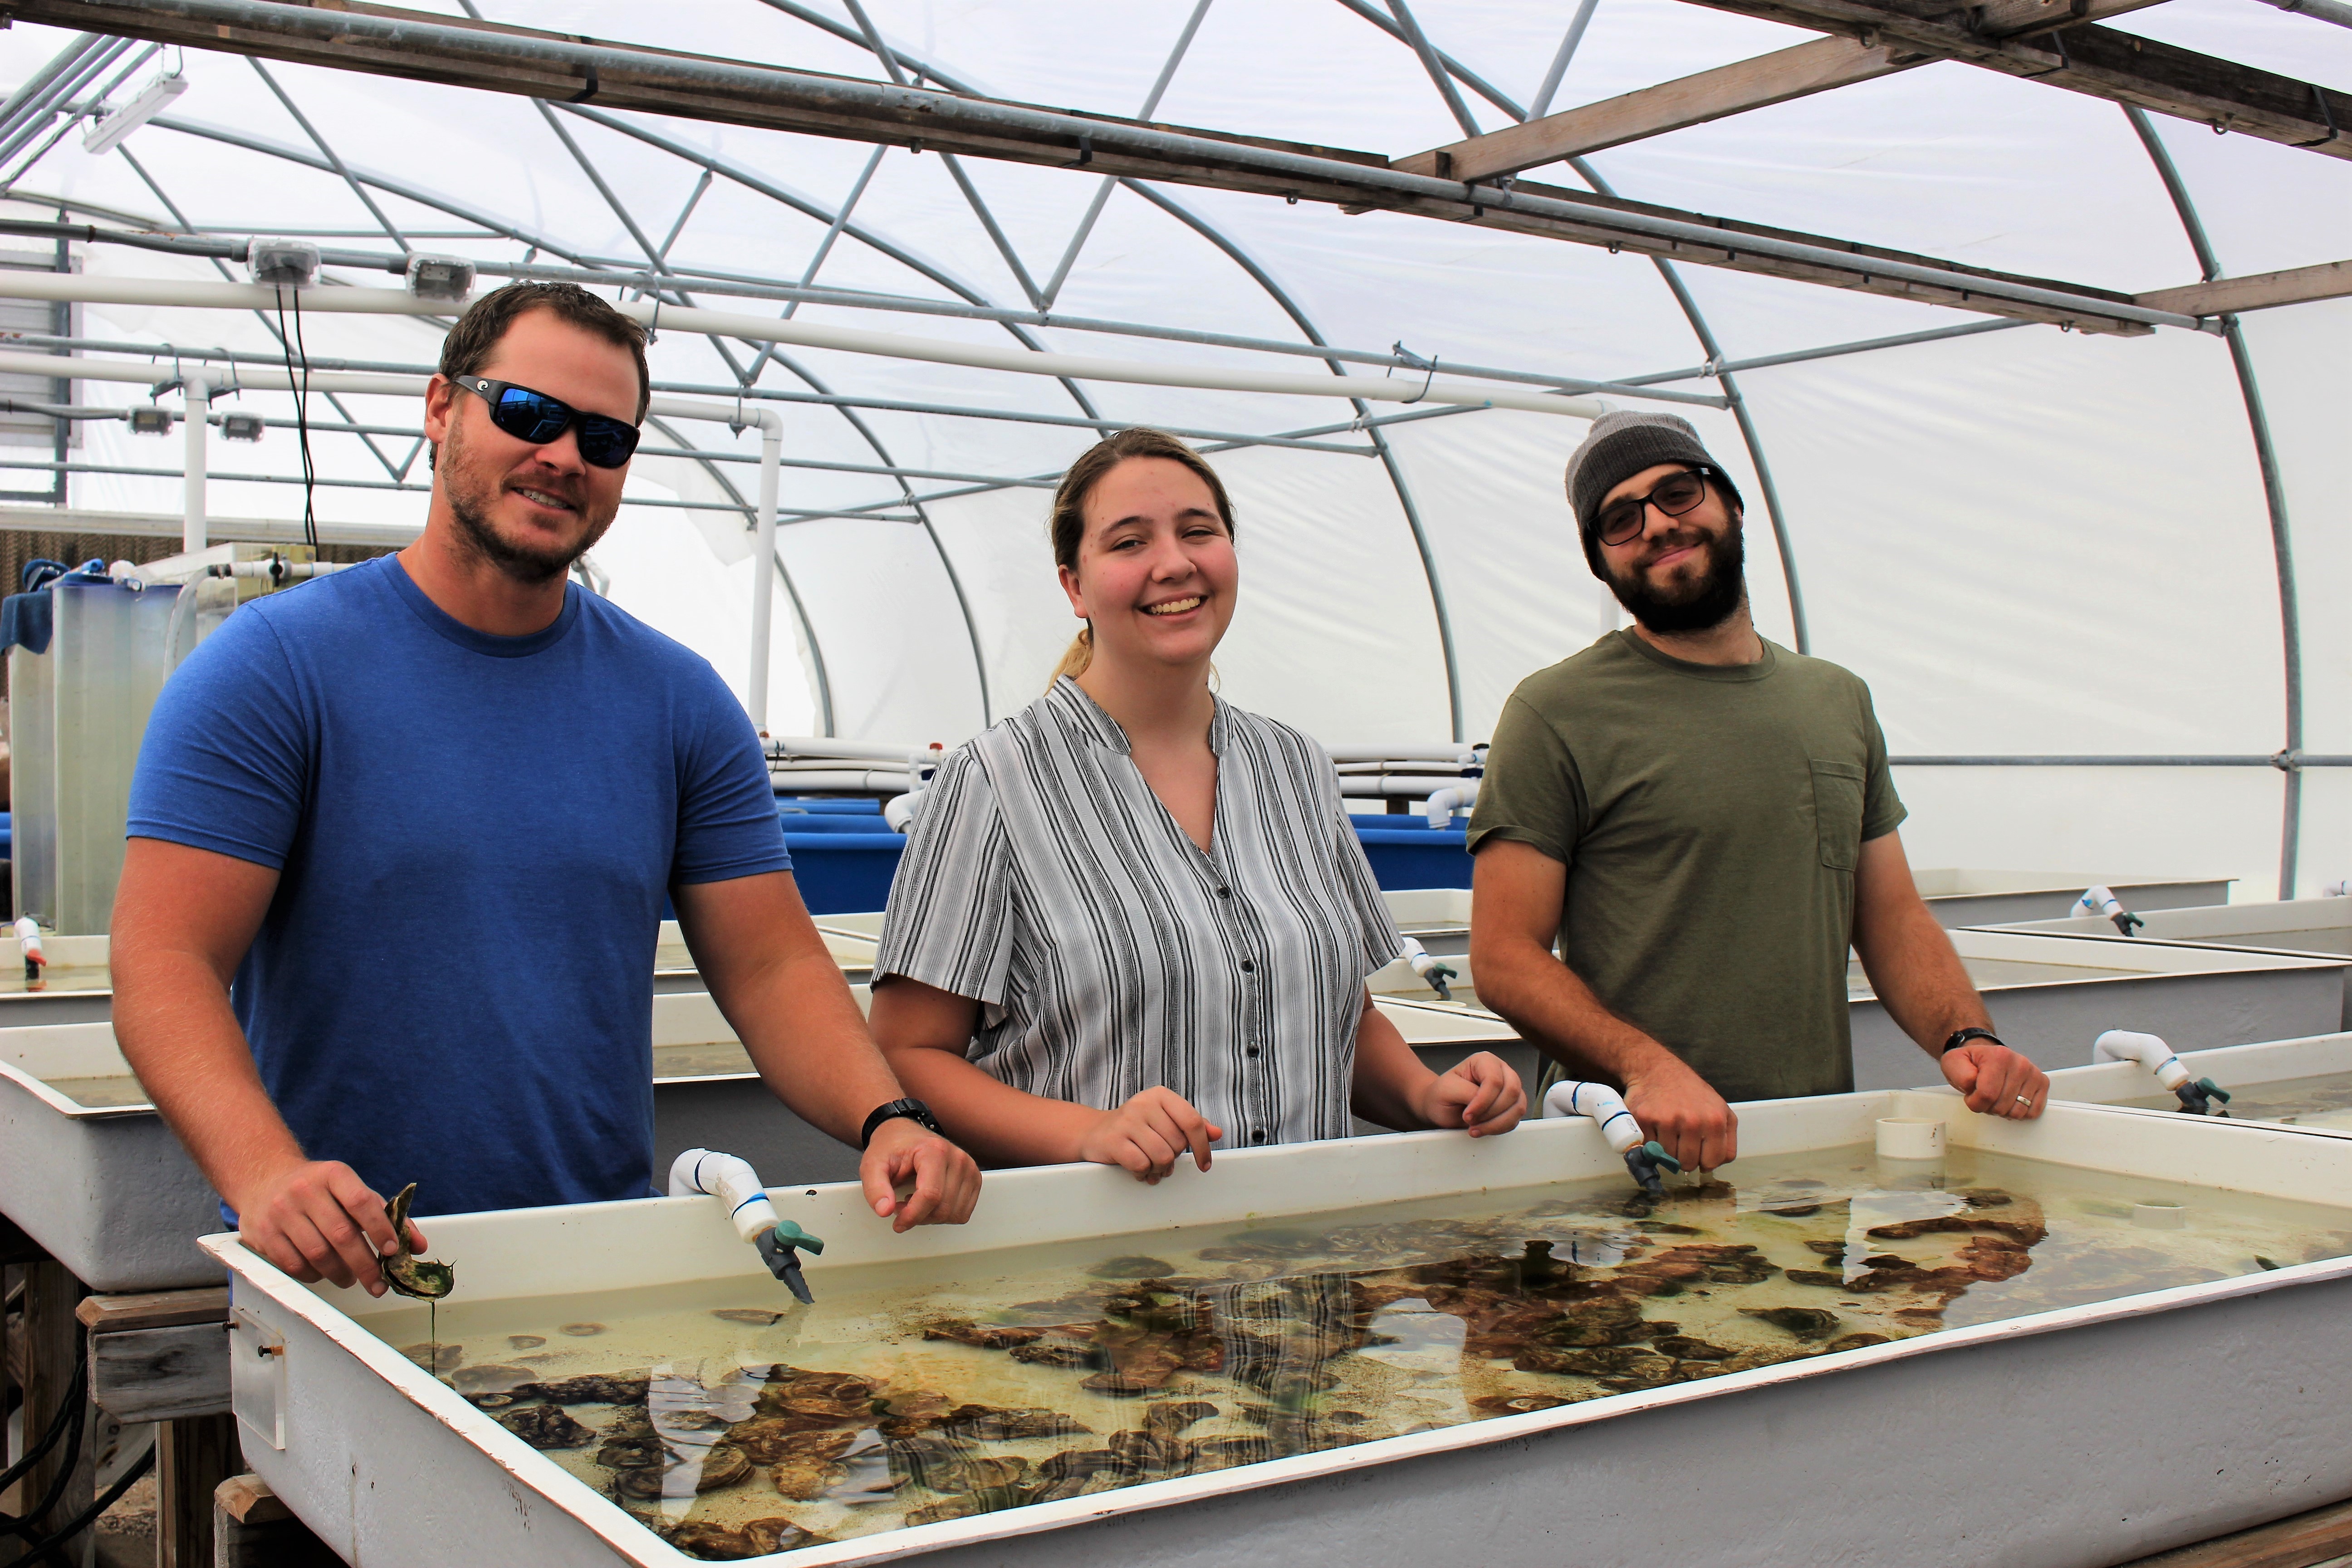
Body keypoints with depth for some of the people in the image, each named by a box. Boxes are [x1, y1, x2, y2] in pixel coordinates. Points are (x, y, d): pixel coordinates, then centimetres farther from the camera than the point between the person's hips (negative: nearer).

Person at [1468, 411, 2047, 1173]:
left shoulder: (1841, 701, 17)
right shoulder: (1556, 712, -1)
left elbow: (1894, 917, 19)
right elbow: (1504, 955, -6)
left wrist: (1966, 1039, 0)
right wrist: (1646, 1068, -21)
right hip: (1636, 1149, -5)